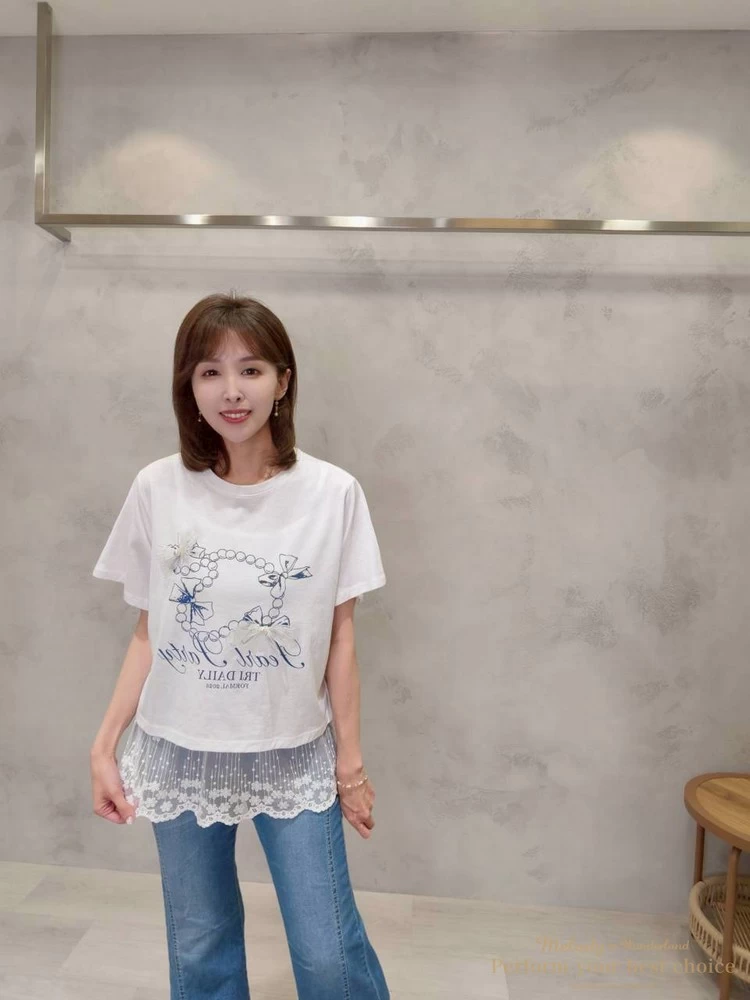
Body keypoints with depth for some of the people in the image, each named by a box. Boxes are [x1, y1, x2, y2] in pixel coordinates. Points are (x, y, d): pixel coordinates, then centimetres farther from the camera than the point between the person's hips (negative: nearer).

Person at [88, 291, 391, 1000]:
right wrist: (104, 746, -1)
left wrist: (350, 759, 0)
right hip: (181, 755, 2)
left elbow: (340, 637, -5)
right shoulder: (157, 490, -7)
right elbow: (147, 635, 1)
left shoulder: (332, 493, -11)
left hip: (295, 755, -1)